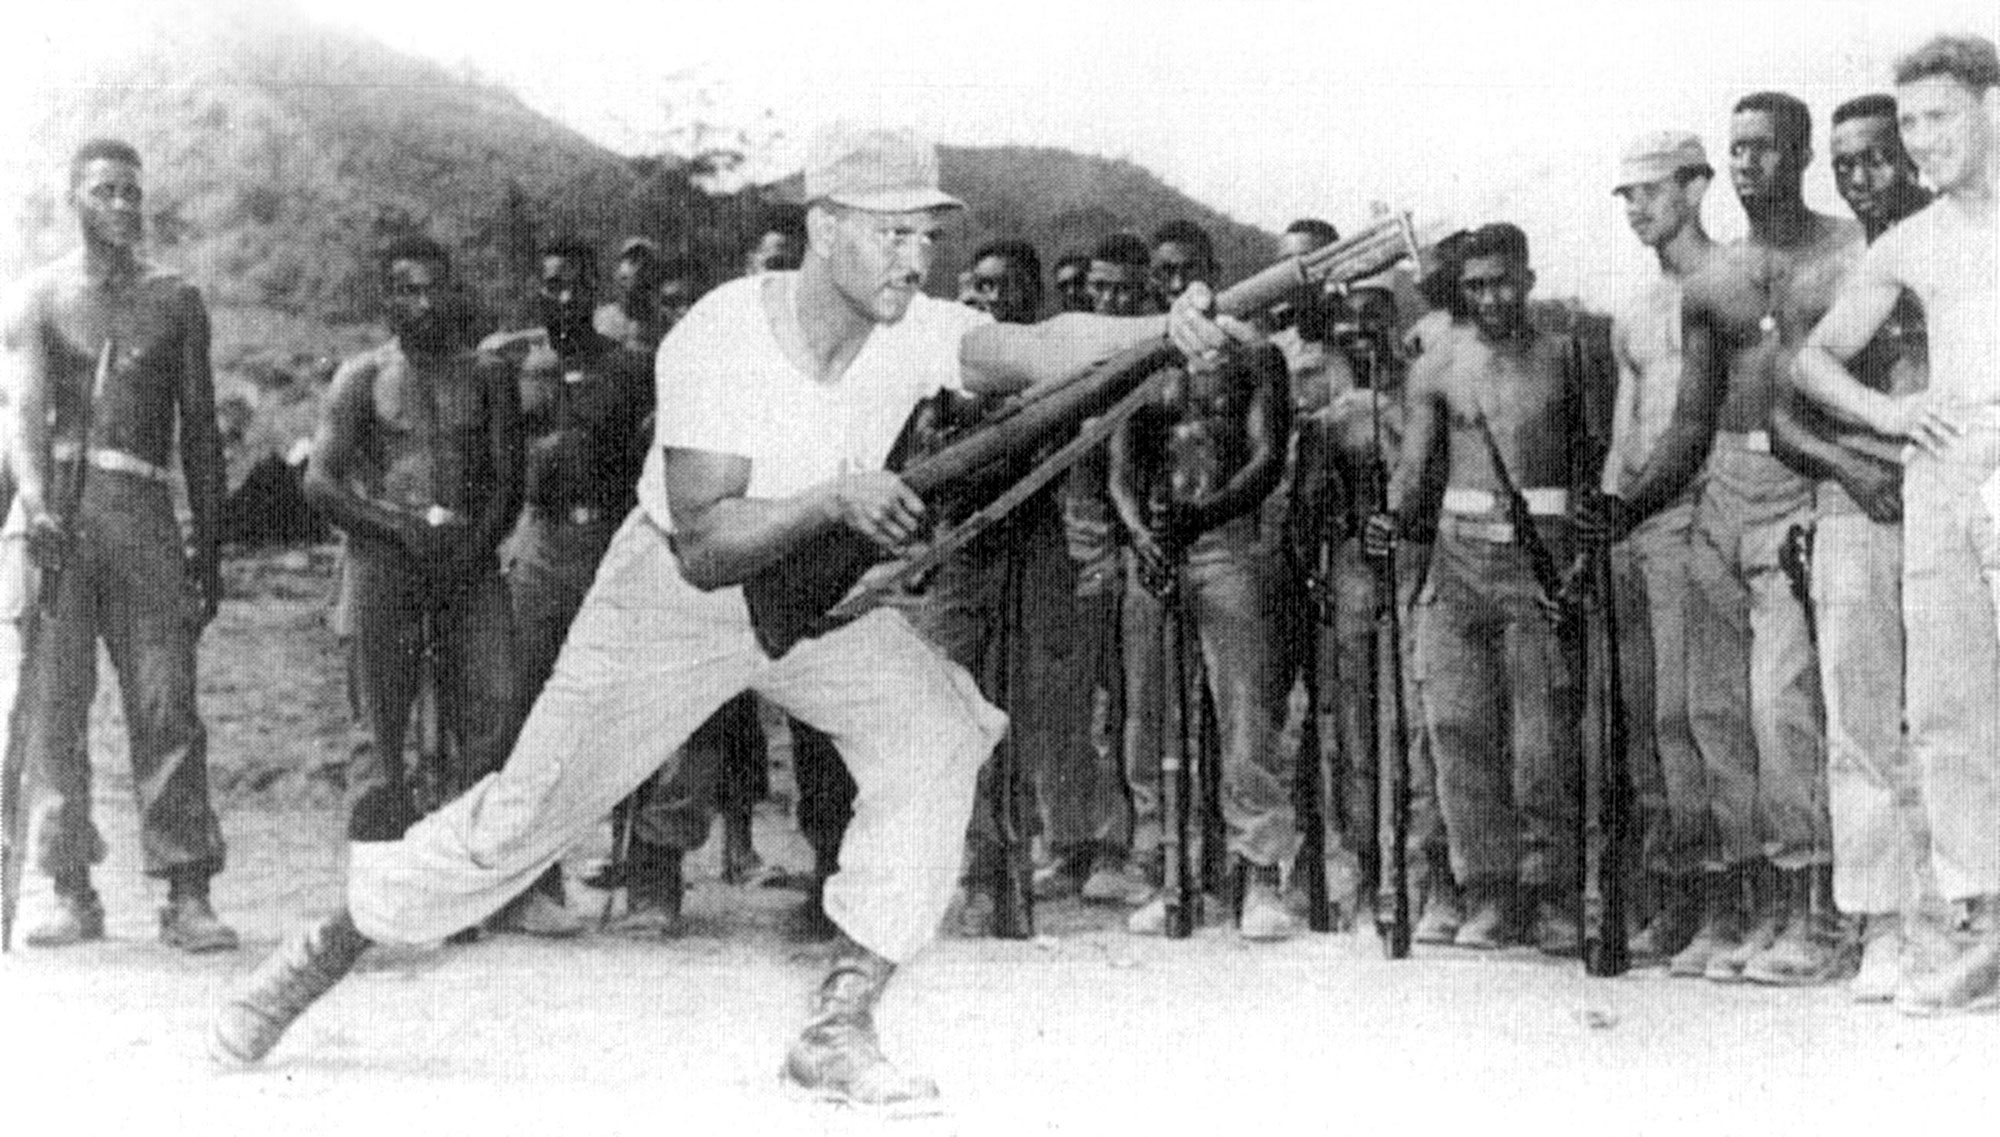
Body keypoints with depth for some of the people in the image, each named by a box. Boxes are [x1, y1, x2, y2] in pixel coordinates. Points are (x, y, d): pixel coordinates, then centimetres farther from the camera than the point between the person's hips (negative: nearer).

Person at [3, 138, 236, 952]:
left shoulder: (176, 300, 14)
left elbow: (199, 429, 14)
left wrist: (207, 546, 8)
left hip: (143, 510, 1)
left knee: (167, 702, -6)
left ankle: (186, 894, -6)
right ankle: (70, 892, 3)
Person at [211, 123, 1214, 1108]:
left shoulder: (914, 332, -18)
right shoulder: (718, 340, -29)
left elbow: (1032, 348, -38)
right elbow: (704, 551, -33)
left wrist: (1163, 329, -55)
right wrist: (835, 497, -48)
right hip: (674, 592, -3)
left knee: (940, 731, -21)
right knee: (528, 808, -1)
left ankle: (839, 1026, -12)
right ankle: (329, 944, 25)